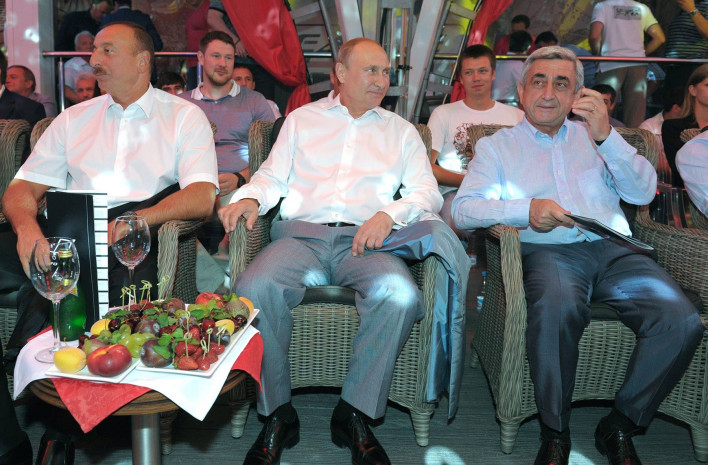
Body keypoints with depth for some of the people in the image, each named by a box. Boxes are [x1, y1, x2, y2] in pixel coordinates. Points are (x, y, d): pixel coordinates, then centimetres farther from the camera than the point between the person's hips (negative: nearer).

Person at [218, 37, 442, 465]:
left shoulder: (401, 131, 22)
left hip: (364, 242, 0)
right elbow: (273, 176, 18)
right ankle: (277, 414, -15)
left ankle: (354, 414, -17)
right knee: (254, 288, -32)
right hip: (301, 234, 0)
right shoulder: (302, 119, 23)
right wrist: (250, 198, -5)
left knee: (401, 295, -34)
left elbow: (428, 192, 12)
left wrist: (389, 213, -8)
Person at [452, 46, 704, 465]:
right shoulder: (497, 146, 18)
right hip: (547, 252, -3)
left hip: (614, 251, 3)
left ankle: (620, 427, -6)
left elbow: (644, 193, 12)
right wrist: (525, 209, -14)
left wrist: (605, 136, -3)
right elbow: (463, 209, 3)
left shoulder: (594, 137, 25)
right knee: (557, 308, -37)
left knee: (682, 319, -24)